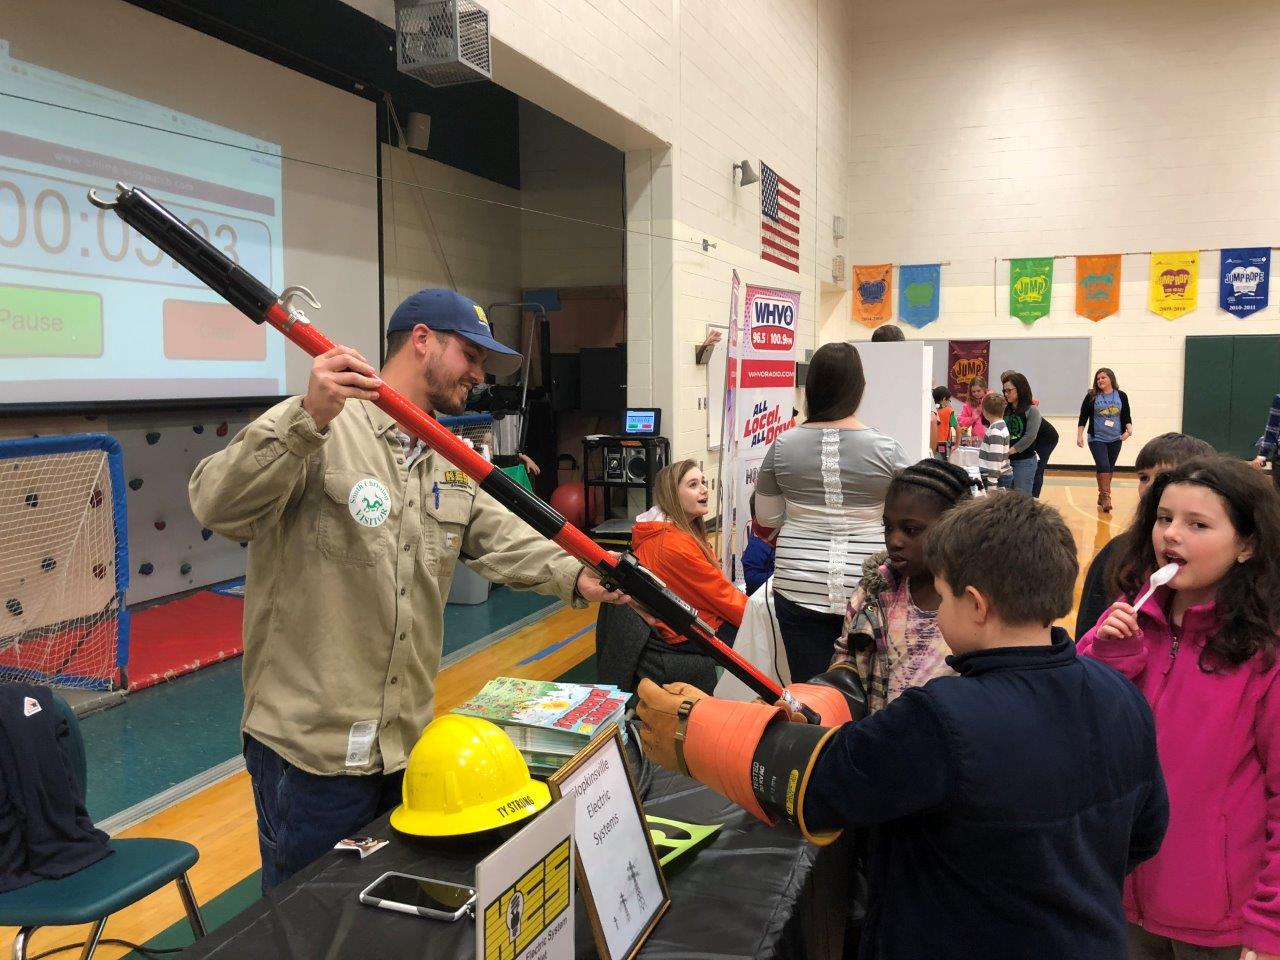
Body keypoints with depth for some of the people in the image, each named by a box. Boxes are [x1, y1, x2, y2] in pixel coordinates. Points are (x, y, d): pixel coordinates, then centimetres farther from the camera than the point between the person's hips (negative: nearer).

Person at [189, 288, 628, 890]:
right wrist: (308, 419, -39)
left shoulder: (450, 460, 12)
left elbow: (502, 539, 5)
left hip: (408, 743, 7)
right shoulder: (319, 431, -13)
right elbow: (217, 509, -25)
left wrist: (577, 578, -14)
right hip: (312, 745, -7)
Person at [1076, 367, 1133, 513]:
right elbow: (1083, 417, -1)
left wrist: (1129, 430, -10)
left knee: (1109, 468, 10)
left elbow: (1127, 416, 7)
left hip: (1115, 440, 3)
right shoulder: (1092, 396, -2)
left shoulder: (1121, 396, 3)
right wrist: (1079, 436, -6)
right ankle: (1106, 497, -10)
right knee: (1103, 466, -14)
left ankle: (1102, 497, 21)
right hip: (1097, 439, -3)